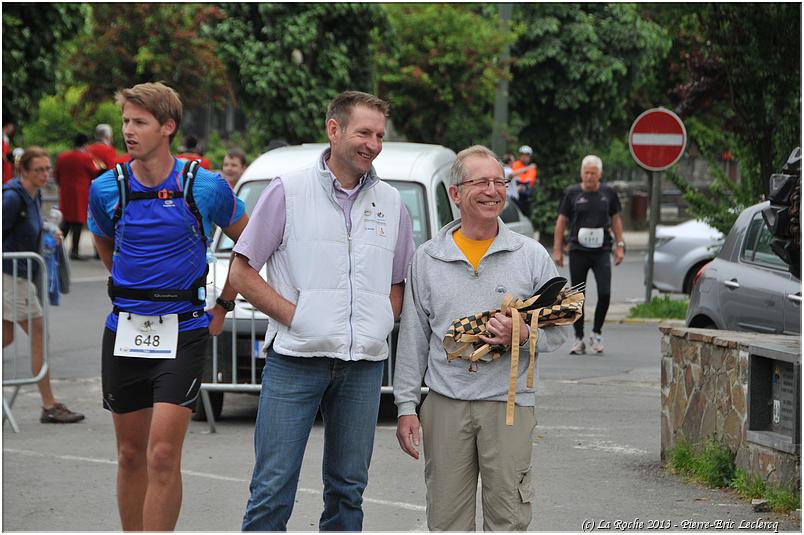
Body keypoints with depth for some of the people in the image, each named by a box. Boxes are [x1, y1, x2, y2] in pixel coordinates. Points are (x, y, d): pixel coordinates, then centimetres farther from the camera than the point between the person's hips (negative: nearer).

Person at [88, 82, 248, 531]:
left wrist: (224, 305, 9)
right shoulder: (106, 189, 0)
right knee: (131, 455, 10)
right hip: (123, 332, 3)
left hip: (182, 331, -3)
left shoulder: (207, 188, -7)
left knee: (163, 455, -12)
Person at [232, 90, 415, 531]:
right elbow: (242, 273, -1)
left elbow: (400, 283, 20)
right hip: (295, 361, -4)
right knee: (273, 488, -6)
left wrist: (381, 325, 1)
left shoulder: (391, 204, 11)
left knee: (348, 488, 10)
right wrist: (294, 315, -10)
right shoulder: (288, 192, -1)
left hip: (363, 364, 4)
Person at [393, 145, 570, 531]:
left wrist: (525, 336, -14)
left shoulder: (532, 256, 5)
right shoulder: (427, 259, 8)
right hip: (445, 405, 1)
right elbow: (413, 338, 10)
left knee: (508, 520, -2)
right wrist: (406, 406, 5)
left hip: (509, 404, -1)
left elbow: (559, 329, 8)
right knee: (446, 520, 4)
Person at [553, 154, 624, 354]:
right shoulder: (571, 193, 2)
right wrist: (557, 250, 0)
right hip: (578, 252, 0)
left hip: (602, 251, 0)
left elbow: (615, 219, 15)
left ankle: (596, 334, 6)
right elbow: (561, 221, 5)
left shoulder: (608, 193, 6)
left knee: (605, 293, -13)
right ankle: (579, 339, 12)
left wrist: (619, 246, 8)